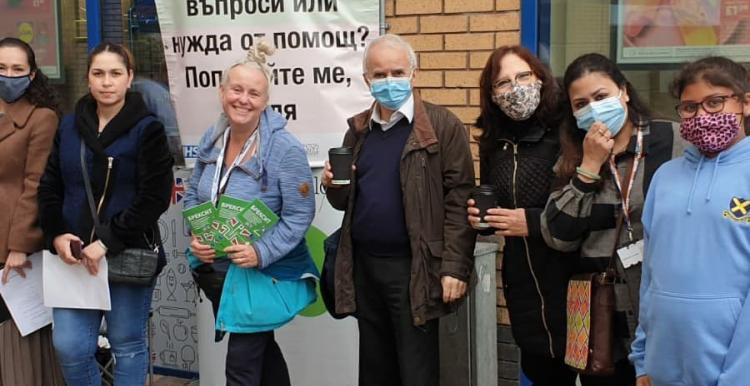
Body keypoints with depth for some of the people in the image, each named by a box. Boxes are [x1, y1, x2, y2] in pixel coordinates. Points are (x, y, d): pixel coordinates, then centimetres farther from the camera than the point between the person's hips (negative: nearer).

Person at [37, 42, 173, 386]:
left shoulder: (147, 129, -5)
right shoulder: (69, 126, 9)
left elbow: (155, 198, -12)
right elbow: (49, 187, 10)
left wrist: (108, 242, -18)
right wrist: (56, 234, -6)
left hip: (128, 255, -4)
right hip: (75, 255, 4)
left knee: (127, 345, 8)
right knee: (69, 346, 2)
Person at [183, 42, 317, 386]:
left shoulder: (285, 148, -20)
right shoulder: (211, 139, 0)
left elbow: (300, 214, -18)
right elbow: (193, 195, 10)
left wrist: (261, 252, -27)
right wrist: (196, 237, -7)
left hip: (264, 274, -6)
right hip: (218, 270, 7)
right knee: (261, 350, 24)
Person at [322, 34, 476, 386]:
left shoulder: (442, 126, -7)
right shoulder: (358, 130, 11)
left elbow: (459, 201, -11)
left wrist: (454, 267, -16)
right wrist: (334, 186, -5)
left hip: (412, 269, -5)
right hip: (363, 266, 6)